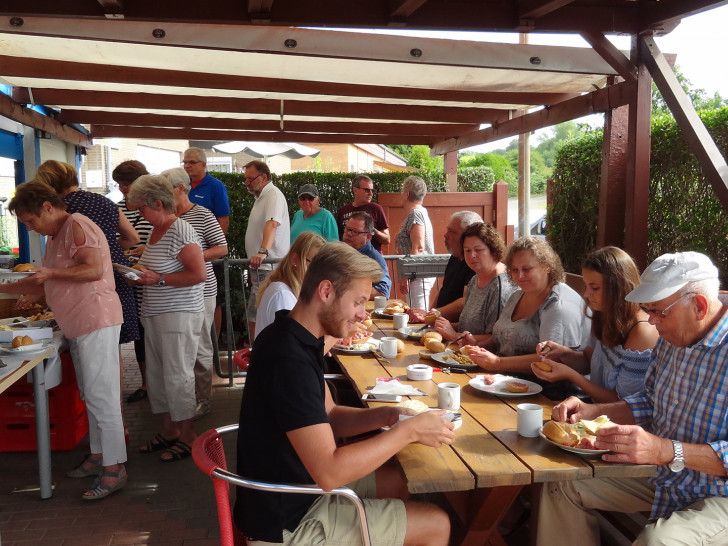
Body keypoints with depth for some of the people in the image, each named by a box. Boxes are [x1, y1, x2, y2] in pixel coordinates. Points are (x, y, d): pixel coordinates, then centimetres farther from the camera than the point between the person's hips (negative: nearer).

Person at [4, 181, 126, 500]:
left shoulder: (77, 226, -10)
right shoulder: (55, 236, 20)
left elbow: (94, 270, -20)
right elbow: (44, 282, 26)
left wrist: (52, 272, -18)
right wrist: (7, 289, 20)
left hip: (96, 322, -10)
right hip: (77, 326, 10)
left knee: (101, 396, -7)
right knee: (91, 395, 15)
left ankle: (114, 468, -1)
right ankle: (99, 456, 25)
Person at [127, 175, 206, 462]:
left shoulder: (180, 232, -16)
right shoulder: (156, 230, 12)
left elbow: (199, 274, -22)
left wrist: (158, 279, -20)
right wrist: (141, 275, 6)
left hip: (179, 315, -9)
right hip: (154, 315, 10)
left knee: (178, 376, -2)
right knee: (157, 374, 15)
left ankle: (187, 437, 13)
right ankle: (168, 430, 29)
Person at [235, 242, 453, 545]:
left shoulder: (295, 339, 1)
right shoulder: (289, 359, -31)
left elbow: (328, 419, 9)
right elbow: (329, 472, -32)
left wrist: (385, 415, -7)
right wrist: (409, 431, -24)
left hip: (292, 487, 9)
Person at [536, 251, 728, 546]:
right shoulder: (669, 339, 2)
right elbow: (650, 403, 13)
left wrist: (666, 451, -37)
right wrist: (591, 411, -2)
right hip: (663, 477, 7)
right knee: (561, 485, 3)